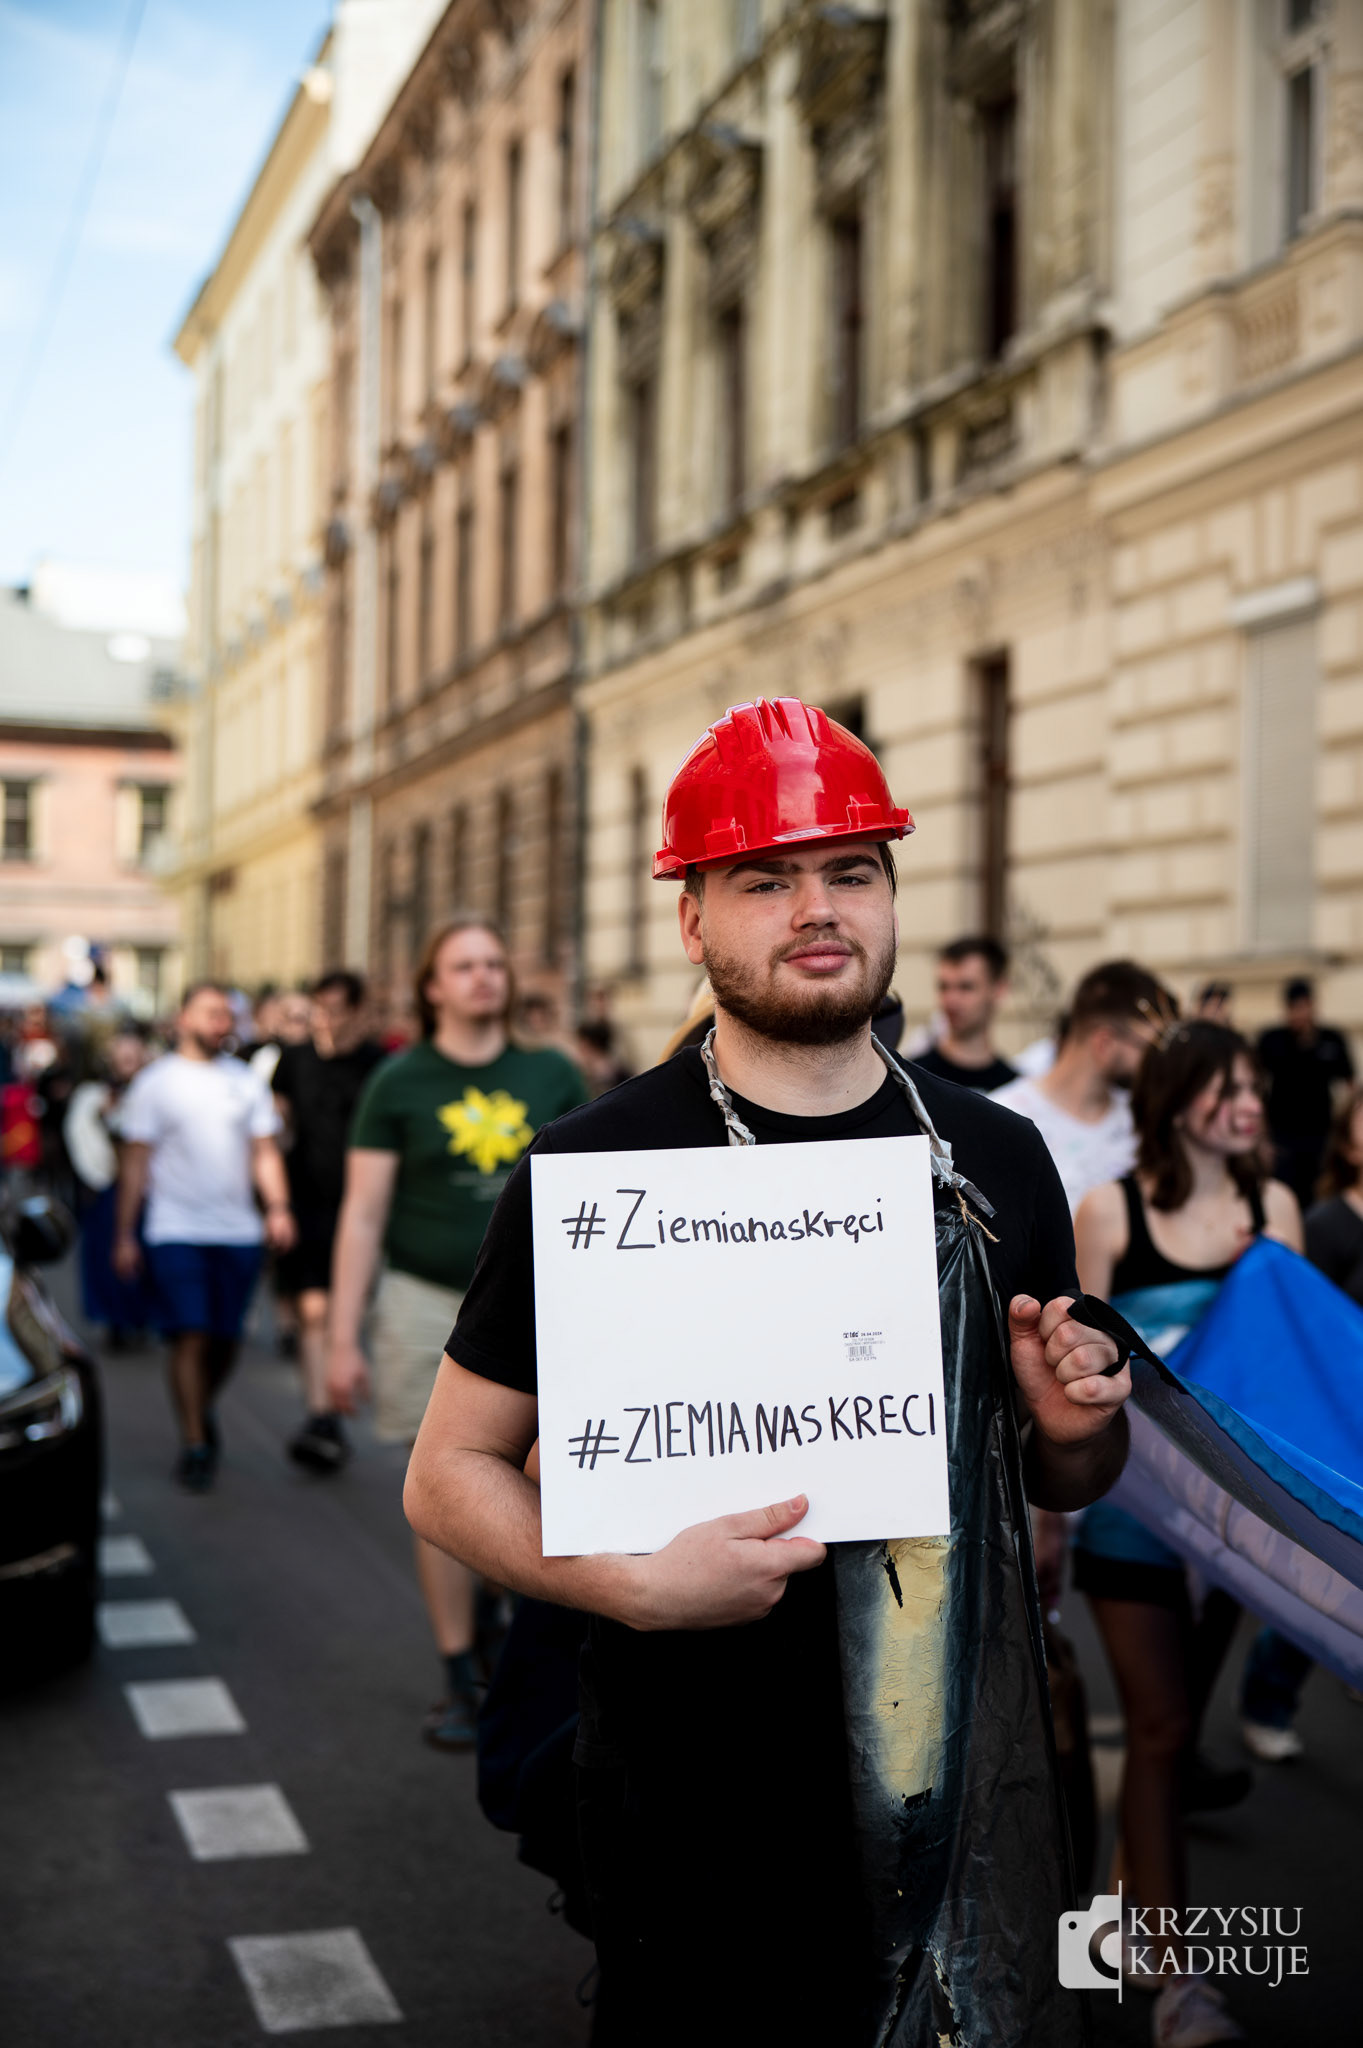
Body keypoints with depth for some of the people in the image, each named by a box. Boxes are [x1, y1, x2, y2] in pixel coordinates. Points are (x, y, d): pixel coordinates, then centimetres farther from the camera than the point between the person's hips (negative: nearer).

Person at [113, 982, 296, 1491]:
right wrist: (124, 1234, -2)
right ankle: (195, 1443, -1)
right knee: (190, 1335, -9)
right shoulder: (155, 1081, 2)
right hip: (176, 1231, -3)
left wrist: (278, 1207, -6)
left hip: (238, 1231, 3)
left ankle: (204, 1409, 34)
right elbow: (135, 1162, 1)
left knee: (225, 1338, 8)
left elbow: (264, 1152, 10)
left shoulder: (246, 1081, 11)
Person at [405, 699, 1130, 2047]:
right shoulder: (598, 1164, -10)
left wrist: (1076, 1429, -8)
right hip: (699, 1819, -3)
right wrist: (639, 1583, -21)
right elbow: (447, 1475, -6)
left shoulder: (995, 1157, 2)